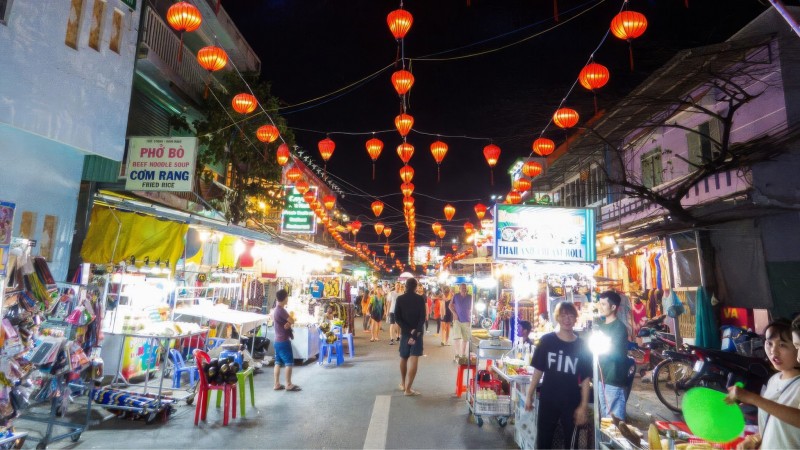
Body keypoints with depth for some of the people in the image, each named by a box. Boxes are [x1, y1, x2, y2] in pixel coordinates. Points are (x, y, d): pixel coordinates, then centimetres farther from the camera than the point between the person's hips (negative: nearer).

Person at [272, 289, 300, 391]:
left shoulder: (276, 309, 11)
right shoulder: (281, 310, -20)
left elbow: (288, 321, 10)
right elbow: (292, 320, -18)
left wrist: (288, 323, -10)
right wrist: (290, 321, 2)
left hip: (278, 340, 9)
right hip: (283, 341, -9)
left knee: (278, 362, 11)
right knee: (289, 362, -2)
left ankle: (277, 384, 15)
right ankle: (288, 385, 3)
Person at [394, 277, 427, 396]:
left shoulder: (400, 299, 0)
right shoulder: (420, 299, -5)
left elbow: (397, 317, -6)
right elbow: (423, 317, -13)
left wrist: (409, 330, -10)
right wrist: (415, 332, -16)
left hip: (405, 332, 3)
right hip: (417, 332, -3)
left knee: (403, 358, 19)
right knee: (413, 360, -5)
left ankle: (403, 384, 32)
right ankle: (408, 389, -10)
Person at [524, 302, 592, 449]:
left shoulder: (582, 346, -4)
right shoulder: (547, 340, -6)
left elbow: (585, 379, -3)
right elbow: (538, 370, -1)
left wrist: (584, 406, -7)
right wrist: (529, 394, -1)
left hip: (572, 402, 0)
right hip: (548, 399, 0)